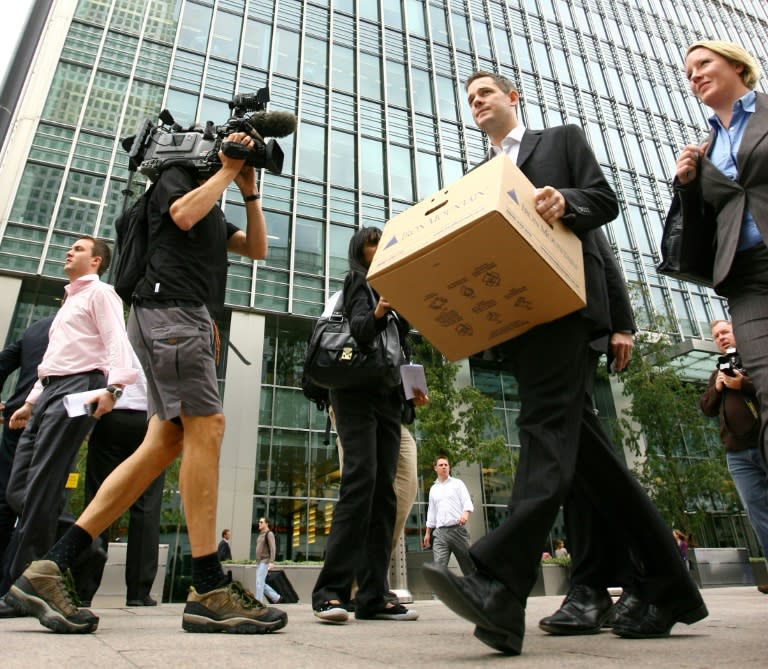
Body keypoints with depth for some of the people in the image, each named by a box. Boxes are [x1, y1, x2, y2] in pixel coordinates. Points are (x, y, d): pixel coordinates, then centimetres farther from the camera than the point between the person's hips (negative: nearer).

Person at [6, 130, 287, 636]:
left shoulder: (214, 211, 33)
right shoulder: (177, 176, 10)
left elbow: (257, 248, 25)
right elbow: (184, 214, -12)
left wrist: (250, 192, 17)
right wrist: (227, 170, 1)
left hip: (190, 320, 9)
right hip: (171, 309, -9)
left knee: (164, 443, -3)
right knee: (206, 426, -19)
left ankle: (50, 570, -2)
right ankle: (210, 592, -18)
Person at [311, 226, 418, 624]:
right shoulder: (356, 281, 7)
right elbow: (357, 331, -11)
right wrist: (377, 314, -31)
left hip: (388, 397, 7)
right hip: (357, 392, -7)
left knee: (384, 491, -1)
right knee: (361, 479, -20)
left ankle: (372, 597, 0)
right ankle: (331, 591, -18)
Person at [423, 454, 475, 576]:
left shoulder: (457, 483, 8)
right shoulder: (433, 489, 18)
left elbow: (467, 501, -4)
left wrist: (466, 513, -26)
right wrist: (427, 533, 18)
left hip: (458, 529, -3)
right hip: (440, 532, 3)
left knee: (468, 563, 2)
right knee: (438, 565, -11)